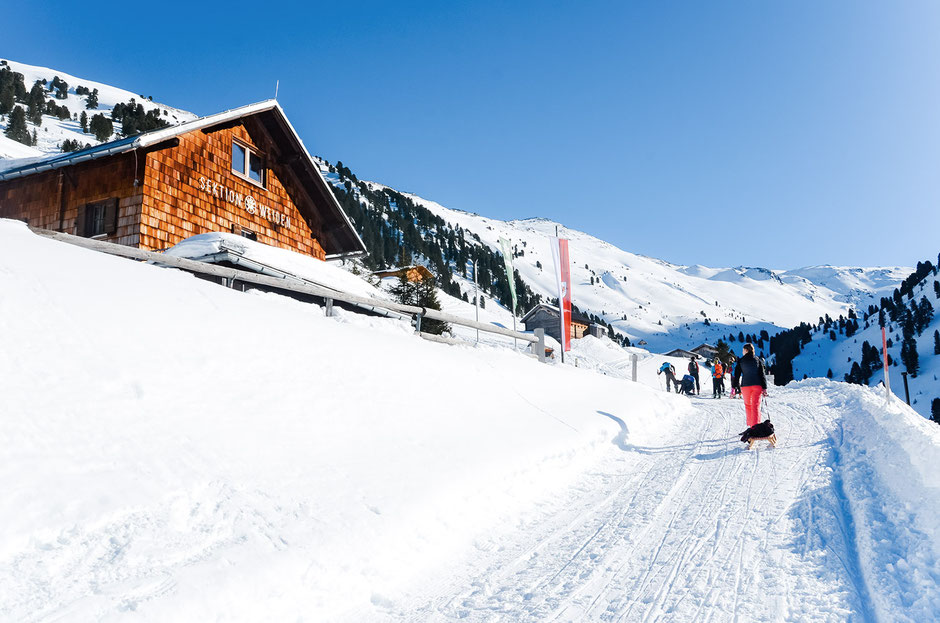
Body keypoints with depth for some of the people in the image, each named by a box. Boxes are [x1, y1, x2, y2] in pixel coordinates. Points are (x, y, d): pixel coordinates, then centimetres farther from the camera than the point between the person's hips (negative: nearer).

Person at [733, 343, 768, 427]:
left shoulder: (741, 361, 1)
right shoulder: (757, 360, 6)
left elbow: (737, 374, 1)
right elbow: (762, 374, 3)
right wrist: (764, 388, 3)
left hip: (745, 385, -1)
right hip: (757, 385, 1)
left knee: (748, 405, 16)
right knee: (756, 406, 0)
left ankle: (750, 425, 18)